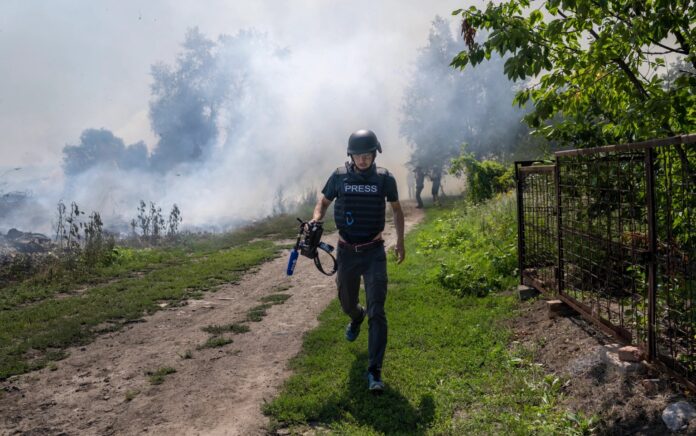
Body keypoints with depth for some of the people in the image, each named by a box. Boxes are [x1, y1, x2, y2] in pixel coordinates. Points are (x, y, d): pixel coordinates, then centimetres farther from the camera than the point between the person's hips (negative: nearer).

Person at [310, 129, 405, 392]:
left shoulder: (384, 179, -4)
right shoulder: (339, 176, -3)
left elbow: (396, 208, 11)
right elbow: (324, 202, 11)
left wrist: (400, 241, 10)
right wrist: (316, 220, -11)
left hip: (374, 252, -2)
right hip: (346, 252, 2)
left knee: (377, 312, -8)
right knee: (346, 303, 18)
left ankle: (375, 371, -2)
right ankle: (357, 317, 57)